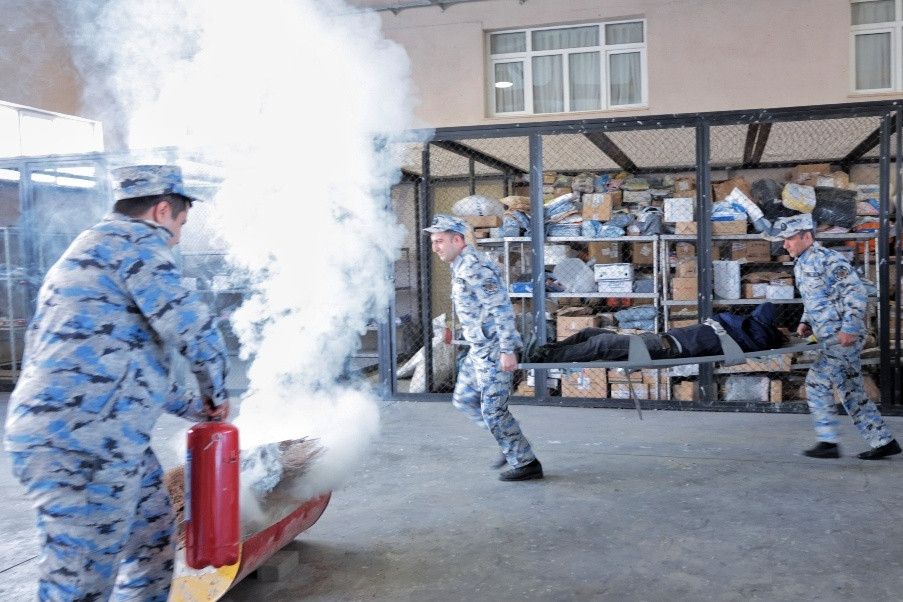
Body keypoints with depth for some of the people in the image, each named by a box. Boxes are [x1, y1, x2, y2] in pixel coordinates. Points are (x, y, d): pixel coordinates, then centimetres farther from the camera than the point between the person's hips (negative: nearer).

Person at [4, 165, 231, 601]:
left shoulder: (97, 250, 24)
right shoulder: (134, 240, -7)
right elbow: (193, 329, -16)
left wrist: (193, 407, 32)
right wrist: (216, 393, 3)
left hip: (104, 441, 10)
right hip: (83, 446, -10)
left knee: (154, 551, 20)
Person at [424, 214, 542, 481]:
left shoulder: (474, 268, -20)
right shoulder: (460, 267, 12)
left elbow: (502, 309, -24)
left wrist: (507, 351, -25)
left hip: (493, 350, -11)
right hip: (479, 349, 11)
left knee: (493, 409, -5)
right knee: (464, 399, 16)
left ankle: (527, 463, 9)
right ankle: (512, 447, 25)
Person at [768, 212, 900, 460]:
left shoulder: (826, 258, -15)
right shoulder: (801, 265, 14)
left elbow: (855, 291, -19)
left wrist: (849, 328, -23)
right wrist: (805, 322, 8)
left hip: (844, 336, -10)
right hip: (831, 338, 10)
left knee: (817, 382, -8)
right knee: (851, 389, 12)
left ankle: (828, 441, 0)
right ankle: (883, 441, 19)